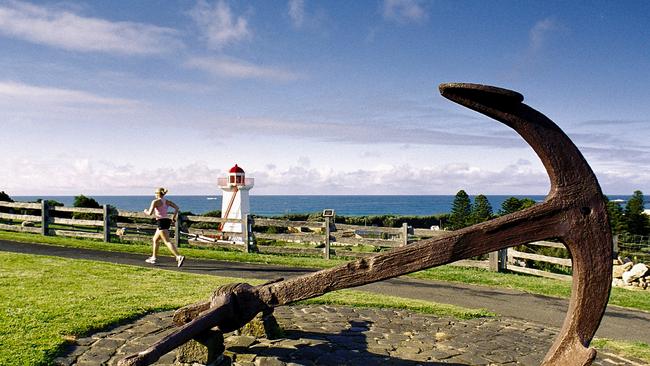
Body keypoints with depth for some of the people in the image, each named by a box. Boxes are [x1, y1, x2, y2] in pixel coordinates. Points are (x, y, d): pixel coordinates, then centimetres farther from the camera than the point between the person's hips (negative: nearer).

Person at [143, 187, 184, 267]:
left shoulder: (155, 201, -6)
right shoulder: (167, 201, 13)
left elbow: (150, 213, -12)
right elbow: (176, 207, 3)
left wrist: (146, 211, 9)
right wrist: (174, 217, 7)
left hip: (161, 222, -8)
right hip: (167, 221, 8)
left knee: (167, 242, -14)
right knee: (155, 239, 23)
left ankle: (179, 257, -28)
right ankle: (153, 258, 31)